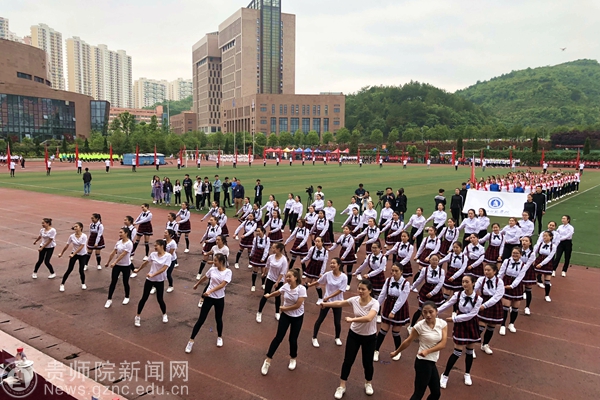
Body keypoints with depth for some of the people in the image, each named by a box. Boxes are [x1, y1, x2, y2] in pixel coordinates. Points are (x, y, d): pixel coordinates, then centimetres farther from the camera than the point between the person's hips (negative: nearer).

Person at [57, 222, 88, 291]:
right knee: (69, 269, -4)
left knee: (81, 270, -1)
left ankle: (83, 284, 23)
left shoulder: (84, 236, -17)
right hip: (74, 254, 2)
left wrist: (73, 254, -22)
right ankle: (62, 284, 7)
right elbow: (67, 245, 5)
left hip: (83, 255, -2)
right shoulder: (72, 236, -7)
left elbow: (81, 247, -20)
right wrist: (61, 253, 13)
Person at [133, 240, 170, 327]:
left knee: (160, 299, 6)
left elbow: (164, 268, -21)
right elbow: (145, 263, 14)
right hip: (149, 280, 2)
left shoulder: (168, 256, -14)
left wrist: (153, 275, -27)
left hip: (160, 281, -2)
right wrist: (138, 270, 24)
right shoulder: (153, 254, -4)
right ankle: (137, 316, 19)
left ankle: (164, 315, 31)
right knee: (144, 298, 5)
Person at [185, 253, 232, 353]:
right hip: (209, 297, 1)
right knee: (201, 319, 2)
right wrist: (197, 284, 31)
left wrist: (210, 291, -31)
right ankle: (191, 340, 11)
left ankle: (219, 337, 38)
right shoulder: (212, 269, -4)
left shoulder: (228, 272, -13)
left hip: (220, 299, -1)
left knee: (218, 319, 13)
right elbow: (204, 277, 15)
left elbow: (222, 285, -22)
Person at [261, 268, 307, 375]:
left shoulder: (301, 289, -24)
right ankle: (268, 360, 12)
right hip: (285, 315, 3)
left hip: (297, 317, -3)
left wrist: (284, 308, -14)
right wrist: (269, 295, 14)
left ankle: (293, 359, 36)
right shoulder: (286, 286, -10)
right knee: (278, 337, 1)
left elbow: (297, 305, -25)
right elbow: (277, 293, 13)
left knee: (293, 339, 8)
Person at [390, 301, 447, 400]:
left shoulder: (442, 323, -5)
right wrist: (396, 352, 5)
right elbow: (408, 341, -4)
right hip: (423, 362, -6)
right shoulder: (420, 326, -16)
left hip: (432, 362, 6)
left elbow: (443, 344, -11)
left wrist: (428, 351, -23)